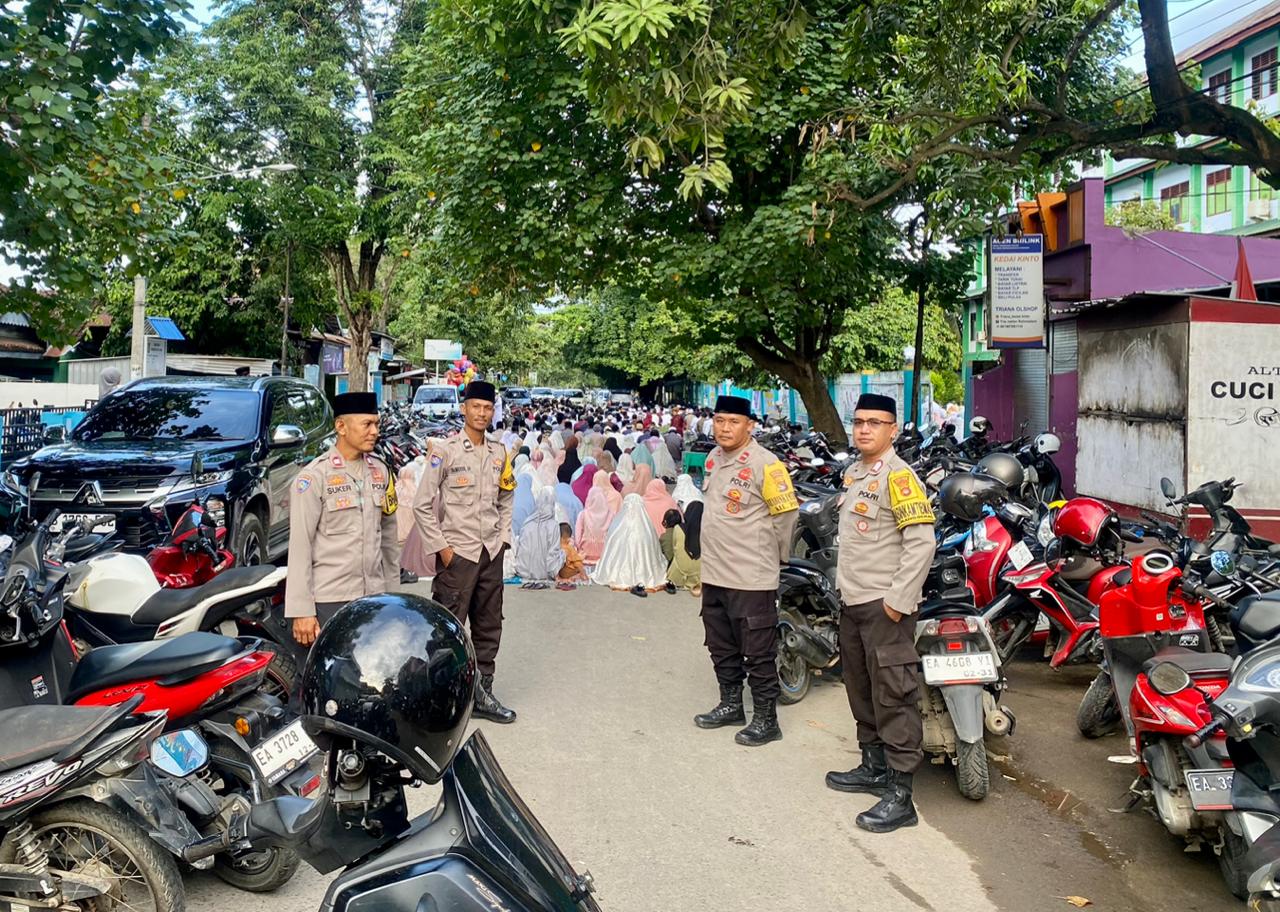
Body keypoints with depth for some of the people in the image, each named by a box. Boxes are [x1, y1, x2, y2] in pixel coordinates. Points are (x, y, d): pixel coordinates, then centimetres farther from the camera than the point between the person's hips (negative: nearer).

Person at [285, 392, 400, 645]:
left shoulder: (380, 470, 9)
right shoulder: (314, 477, -8)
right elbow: (300, 547, -11)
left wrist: (393, 588, 14)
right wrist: (302, 611, -13)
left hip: (375, 596, 5)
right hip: (330, 601, -5)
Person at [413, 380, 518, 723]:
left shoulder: (499, 453, 10)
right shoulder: (444, 450, -7)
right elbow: (422, 505, -8)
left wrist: (503, 537, 9)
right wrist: (442, 548, -10)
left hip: (492, 553, 6)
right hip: (458, 553, -6)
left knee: (489, 626, 12)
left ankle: (481, 692, 24)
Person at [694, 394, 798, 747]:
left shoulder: (765, 464, -16)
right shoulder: (713, 459, 8)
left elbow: (786, 514, -12)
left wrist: (777, 556, -1)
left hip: (751, 577, -8)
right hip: (713, 574, 8)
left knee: (759, 654, 2)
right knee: (722, 649, 20)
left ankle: (765, 720, 13)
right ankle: (730, 705, 35)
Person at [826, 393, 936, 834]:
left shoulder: (898, 475, -14)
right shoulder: (853, 472, 13)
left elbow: (921, 541, -20)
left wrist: (899, 599, -21)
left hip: (884, 605, -10)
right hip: (852, 600, 10)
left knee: (892, 697, -6)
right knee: (861, 690, 19)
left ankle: (899, 795, -1)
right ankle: (874, 768, 34)